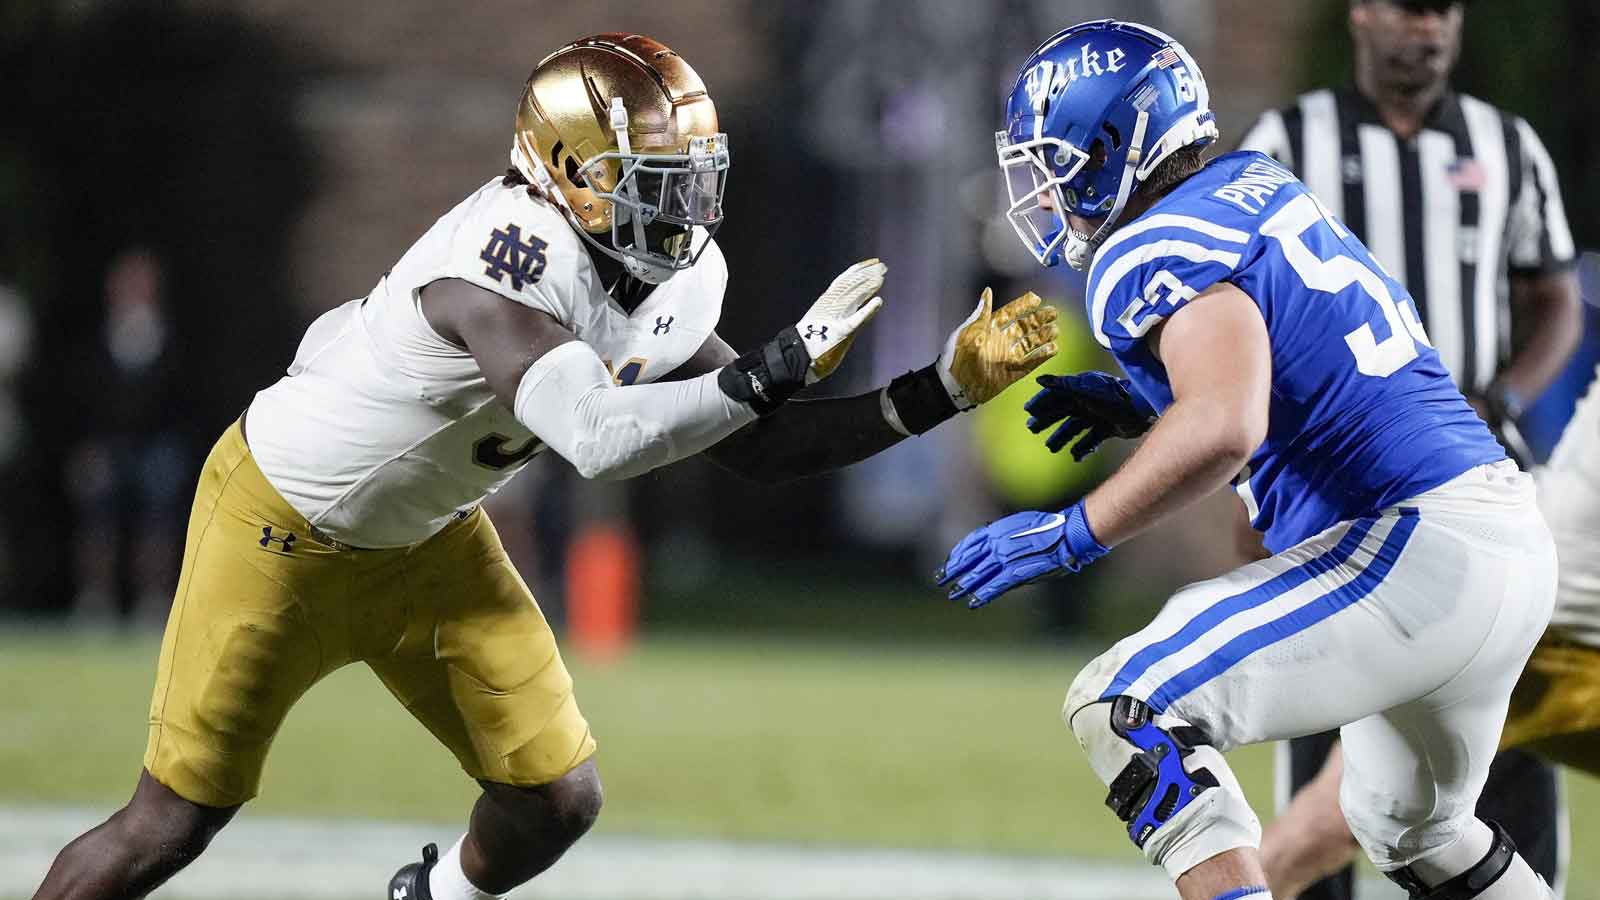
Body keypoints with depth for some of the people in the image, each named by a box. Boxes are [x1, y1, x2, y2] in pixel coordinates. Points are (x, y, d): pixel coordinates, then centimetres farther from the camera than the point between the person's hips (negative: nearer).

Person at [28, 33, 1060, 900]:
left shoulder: (668, 286, -8)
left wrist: (944, 388, -9)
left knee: (558, 799, 2)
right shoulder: (507, 259, -35)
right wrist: (770, 373, -41)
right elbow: (598, 439, -45)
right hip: (281, 533, -7)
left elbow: (761, 450, -1)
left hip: (424, 540, 7)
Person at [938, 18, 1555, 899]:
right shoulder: (1265, 191, 14)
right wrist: (1142, 408, 20)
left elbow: (1223, 430, -30)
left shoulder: (1153, 256, -13)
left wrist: (1071, 535, -20)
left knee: (1124, 710, -12)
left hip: (1415, 559, -9)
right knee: (1408, 826, 30)